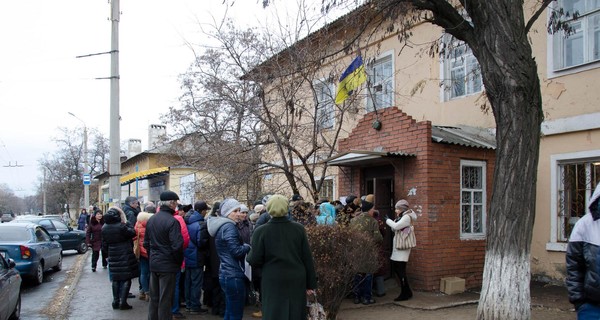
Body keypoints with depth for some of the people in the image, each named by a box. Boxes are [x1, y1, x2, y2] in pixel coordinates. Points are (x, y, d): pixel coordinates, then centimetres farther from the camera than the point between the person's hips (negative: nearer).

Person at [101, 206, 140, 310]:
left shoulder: (104, 228, 2)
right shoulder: (121, 226, -20)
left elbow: (104, 244, 10)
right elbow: (133, 233, -9)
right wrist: (126, 222, -2)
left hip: (113, 257, 6)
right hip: (125, 256, -6)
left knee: (115, 280, 15)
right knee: (126, 279, 3)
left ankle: (115, 301, 20)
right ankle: (123, 302, 1)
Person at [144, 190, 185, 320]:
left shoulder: (151, 219, 7)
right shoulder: (172, 221, -18)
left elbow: (146, 243, 14)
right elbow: (177, 246, -22)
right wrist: (179, 262, -6)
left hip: (153, 264, 7)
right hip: (168, 265, -7)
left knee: (154, 297, 17)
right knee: (165, 299, 2)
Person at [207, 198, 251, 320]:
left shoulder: (221, 226, 15)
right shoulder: (229, 227, -15)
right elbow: (237, 251, -21)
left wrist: (243, 246, 5)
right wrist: (247, 246, -4)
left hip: (226, 274, 10)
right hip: (234, 276, -10)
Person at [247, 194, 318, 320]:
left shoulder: (261, 231, -9)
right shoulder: (299, 228, -4)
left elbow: (255, 261, -7)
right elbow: (307, 258, -1)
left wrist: (249, 255, 16)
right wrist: (311, 283, 7)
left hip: (274, 282, -2)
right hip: (297, 281, 2)